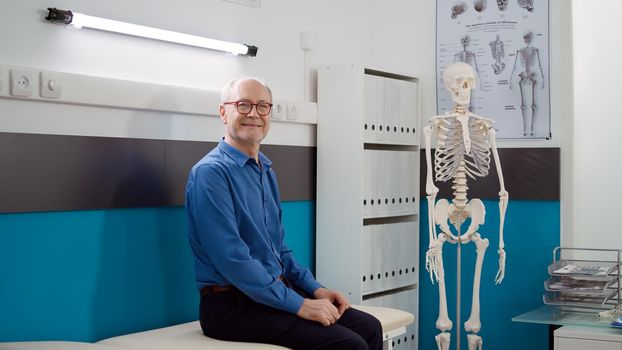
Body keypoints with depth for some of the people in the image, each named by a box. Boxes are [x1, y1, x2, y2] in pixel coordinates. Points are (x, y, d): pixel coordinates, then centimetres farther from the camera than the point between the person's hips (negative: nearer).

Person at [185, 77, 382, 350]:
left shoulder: (266, 171, 15)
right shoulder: (211, 173, -13)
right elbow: (232, 259, -21)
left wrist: (315, 290, 7)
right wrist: (300, 305, -19)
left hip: (276, 292, 8)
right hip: (234, 306, -8)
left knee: (369, 327, -4)